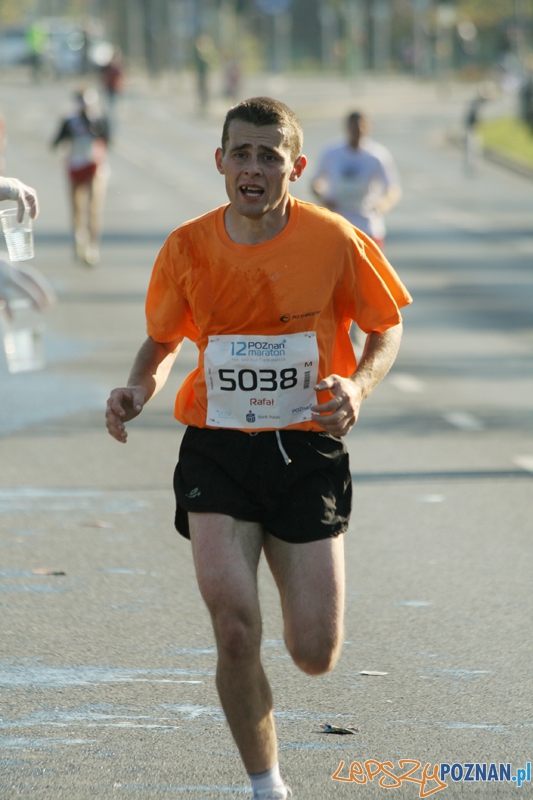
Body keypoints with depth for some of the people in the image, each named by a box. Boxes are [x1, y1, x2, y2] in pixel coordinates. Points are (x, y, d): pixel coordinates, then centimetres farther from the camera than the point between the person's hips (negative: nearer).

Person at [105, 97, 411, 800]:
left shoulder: (335, 241, -9)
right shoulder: (188, 247, -4)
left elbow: (387, 327, 5)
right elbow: (164, 341, 12)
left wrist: (358, 386, -15)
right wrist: (140, 388, -9)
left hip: (308, 450, 0)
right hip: (216, 451, 1)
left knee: (316, 656, -2)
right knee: (235, 632, -17)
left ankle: (294, 579, 37)